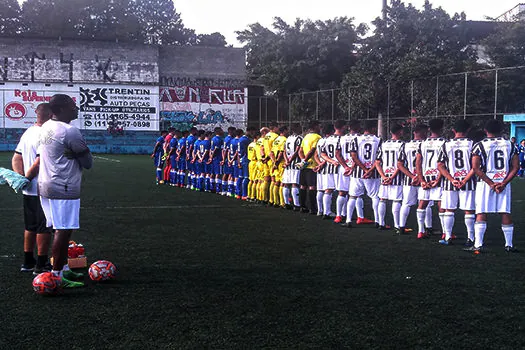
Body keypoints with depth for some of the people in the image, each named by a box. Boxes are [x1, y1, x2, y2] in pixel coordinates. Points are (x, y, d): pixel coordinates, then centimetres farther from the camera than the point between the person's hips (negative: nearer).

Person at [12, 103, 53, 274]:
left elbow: (16, 159, 11)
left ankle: (28, 262, 26)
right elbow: (38, 163, -23)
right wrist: (27, 178, -9)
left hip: (28, 191, 9)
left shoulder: (28, 132, 11)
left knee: (31, 226, 17)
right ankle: (41, 265, 7)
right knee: (44, 228, 1)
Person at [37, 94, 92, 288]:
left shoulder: (46, 127, 11)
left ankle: (62, 268, 26)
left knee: (60, 230, 17)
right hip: (63, 189, -9)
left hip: (46, 186, 9)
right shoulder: (70, 132, -17)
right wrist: (81, 158, 9)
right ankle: (57, 276, 1)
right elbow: (88, 162, -9)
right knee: (63, 231, -4)